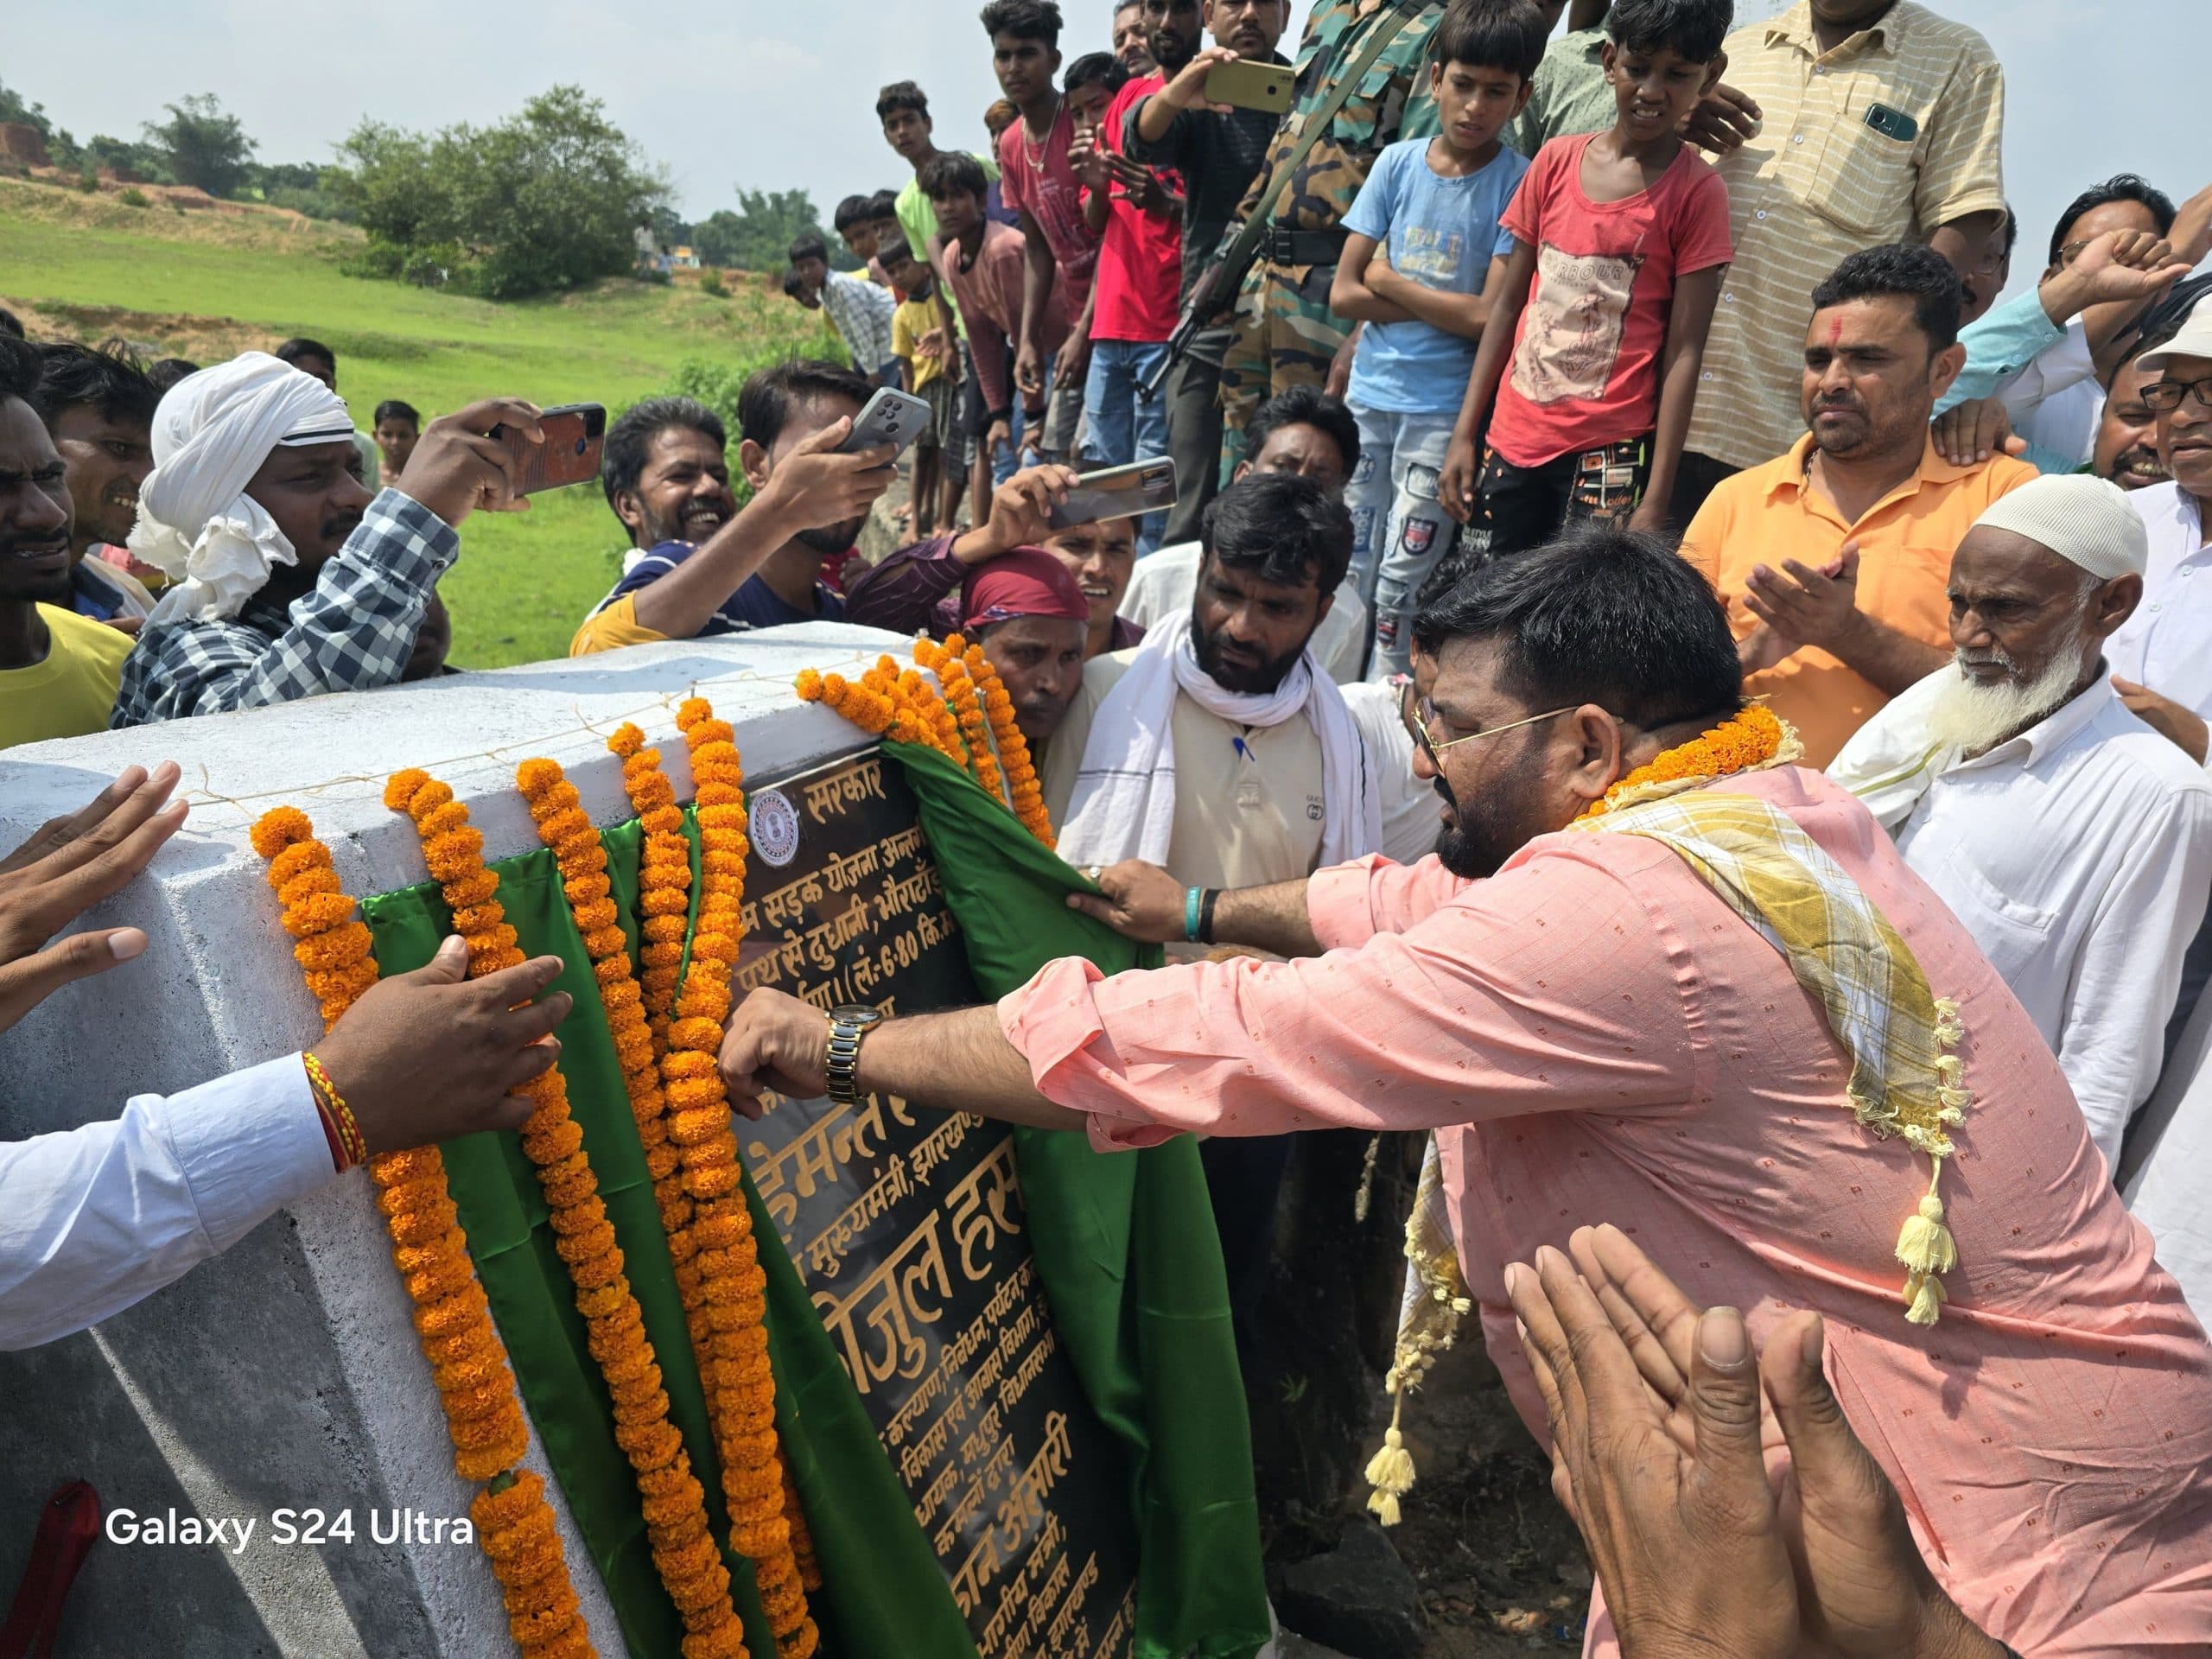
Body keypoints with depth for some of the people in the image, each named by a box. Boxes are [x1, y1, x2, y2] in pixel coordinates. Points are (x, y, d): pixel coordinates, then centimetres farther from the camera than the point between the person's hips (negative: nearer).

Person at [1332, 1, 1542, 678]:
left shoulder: (1520, 185, -7)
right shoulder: (1398, 163, 2)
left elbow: (1489, 317, -14)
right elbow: (1343, 294, -1)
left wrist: (1388, 280, -7)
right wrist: (1443, 307, -9)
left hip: (1444, 410, -4)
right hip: (1369, 393, 4)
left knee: (1402, 583, 1)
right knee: (1348, 571, 12)